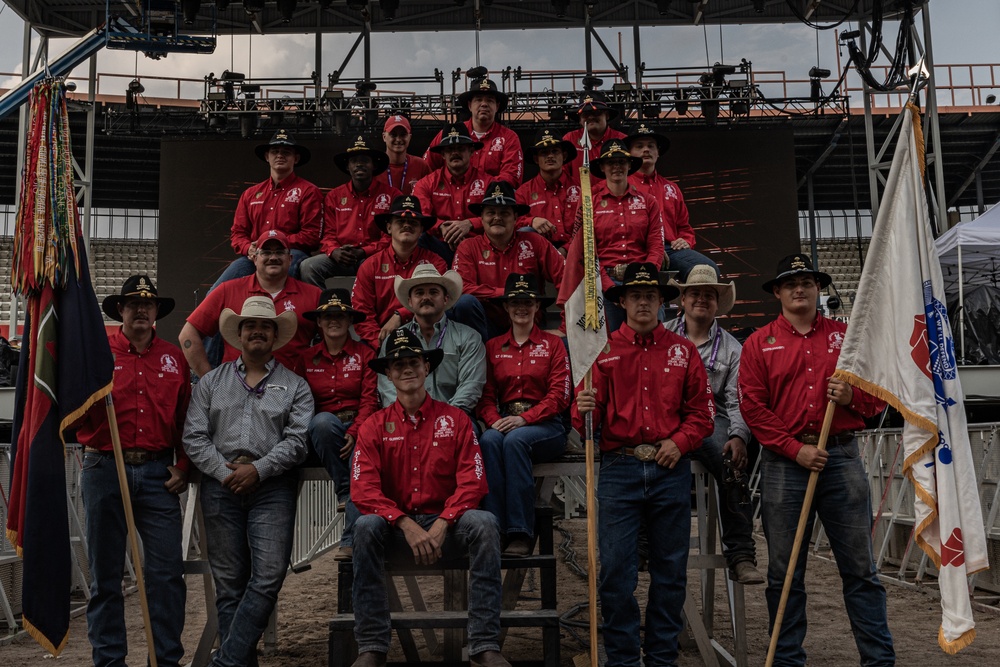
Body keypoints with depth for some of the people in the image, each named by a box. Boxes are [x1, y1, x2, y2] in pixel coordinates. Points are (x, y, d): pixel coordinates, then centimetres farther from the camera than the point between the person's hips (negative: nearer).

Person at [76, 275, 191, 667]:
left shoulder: (174, 358, 11)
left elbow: (187, 419, 12)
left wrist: (183, 466, 3)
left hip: (158, 473, 2)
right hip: (105, 469, -1)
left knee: (167, 571, 0)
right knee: (105, 573, 7)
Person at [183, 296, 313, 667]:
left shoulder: (294, 386, 9)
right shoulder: (211, 382, 15)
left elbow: (296, 440, -1)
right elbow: (194, 436, 6)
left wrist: (258, 470, -13)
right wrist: (224, 470, -8)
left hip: (272, 487, -1)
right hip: (221, 487, 2)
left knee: (268, 577, -12)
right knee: (229, 582, 4)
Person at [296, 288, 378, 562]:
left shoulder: (364, 354, 9)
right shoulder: (307, 358, 15)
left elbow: (369, 400, 0)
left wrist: (354, 432, -15)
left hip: (358, 428, -1)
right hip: (323, 429, 2)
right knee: (322, 421, -36)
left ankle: (351, 541, -32)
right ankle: (343, 491, -21)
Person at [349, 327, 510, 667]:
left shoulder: (455, 419, 3)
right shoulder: (374, 427, 4)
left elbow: (472, 483, -6)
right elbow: (364, 490, -8)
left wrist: (440, 525, -20)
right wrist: (407, 525, -21)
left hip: (446, 523, 0)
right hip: (396, 526, 0)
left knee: (483, 523, -30)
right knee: (366, 527, -31)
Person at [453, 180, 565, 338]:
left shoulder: (534, 243, 6)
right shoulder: (468, 247, 3)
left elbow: (564, 276, 1)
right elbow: (461, 288, -11)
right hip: (488, 324, 0)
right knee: (465, 302, -30)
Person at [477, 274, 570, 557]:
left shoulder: (553, 344, 8)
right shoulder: (493, 346, 16)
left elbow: (559, 396, -2)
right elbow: (486, 395, 11)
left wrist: (524, 419, -16)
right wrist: (494, 420, -11)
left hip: (544, 425, -2)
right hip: (504, 422, 2)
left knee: (515, 440, -35)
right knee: (489, 440, -33)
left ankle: (521, 534, -32)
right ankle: (493, 530, -34)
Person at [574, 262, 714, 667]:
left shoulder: (682, 350, 12)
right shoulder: (604, 350, 7)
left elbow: (701, 410, 9)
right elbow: (590, 419, 3)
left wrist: (680, 441, -6)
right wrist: (584, 410, -19)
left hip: (671, 470, 2)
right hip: (619, 470, -1)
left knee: (670, 570, 8)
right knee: (615, 571, -3)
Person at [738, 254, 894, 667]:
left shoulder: (846, 336, 12)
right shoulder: (759, 344, 6)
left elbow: (878, 395, 15)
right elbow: (752, 407, -2)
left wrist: (852, 397, -7)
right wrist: (795, 449, -10)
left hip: (842, 458, 1)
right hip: (784, 462, -1)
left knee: (860, 567, 4)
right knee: (784, 572, 6)